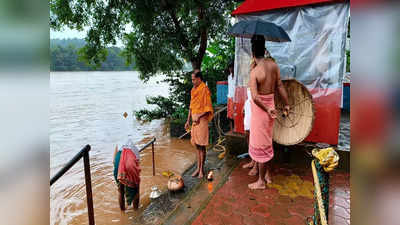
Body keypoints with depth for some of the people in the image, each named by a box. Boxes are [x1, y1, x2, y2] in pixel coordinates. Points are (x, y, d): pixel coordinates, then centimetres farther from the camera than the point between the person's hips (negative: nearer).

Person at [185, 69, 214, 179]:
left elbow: (208, 108, -14)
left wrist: (199, 117, -25)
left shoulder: (205, 89, -11)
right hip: (194, 120, 7)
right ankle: (198, 168, 22)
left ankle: (202, 169, 10)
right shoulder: (193, 90, 13)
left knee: (202, 145, -1)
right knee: (197, 145, 12)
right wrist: (188, 121, 15)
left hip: (202, 120, -7)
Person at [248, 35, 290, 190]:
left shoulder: (254, 71, -20)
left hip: (260, 109, -7)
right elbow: (280, 86, 5)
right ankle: (266, 174, 38)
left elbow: (255, 97, -28)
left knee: (260, 145, 5)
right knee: (266, 142, 21)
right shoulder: (273, 65, -1)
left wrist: (266, 109, -16)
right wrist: (286, 104, 12)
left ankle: (261, 181, 20)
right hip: (270, 105, 7)